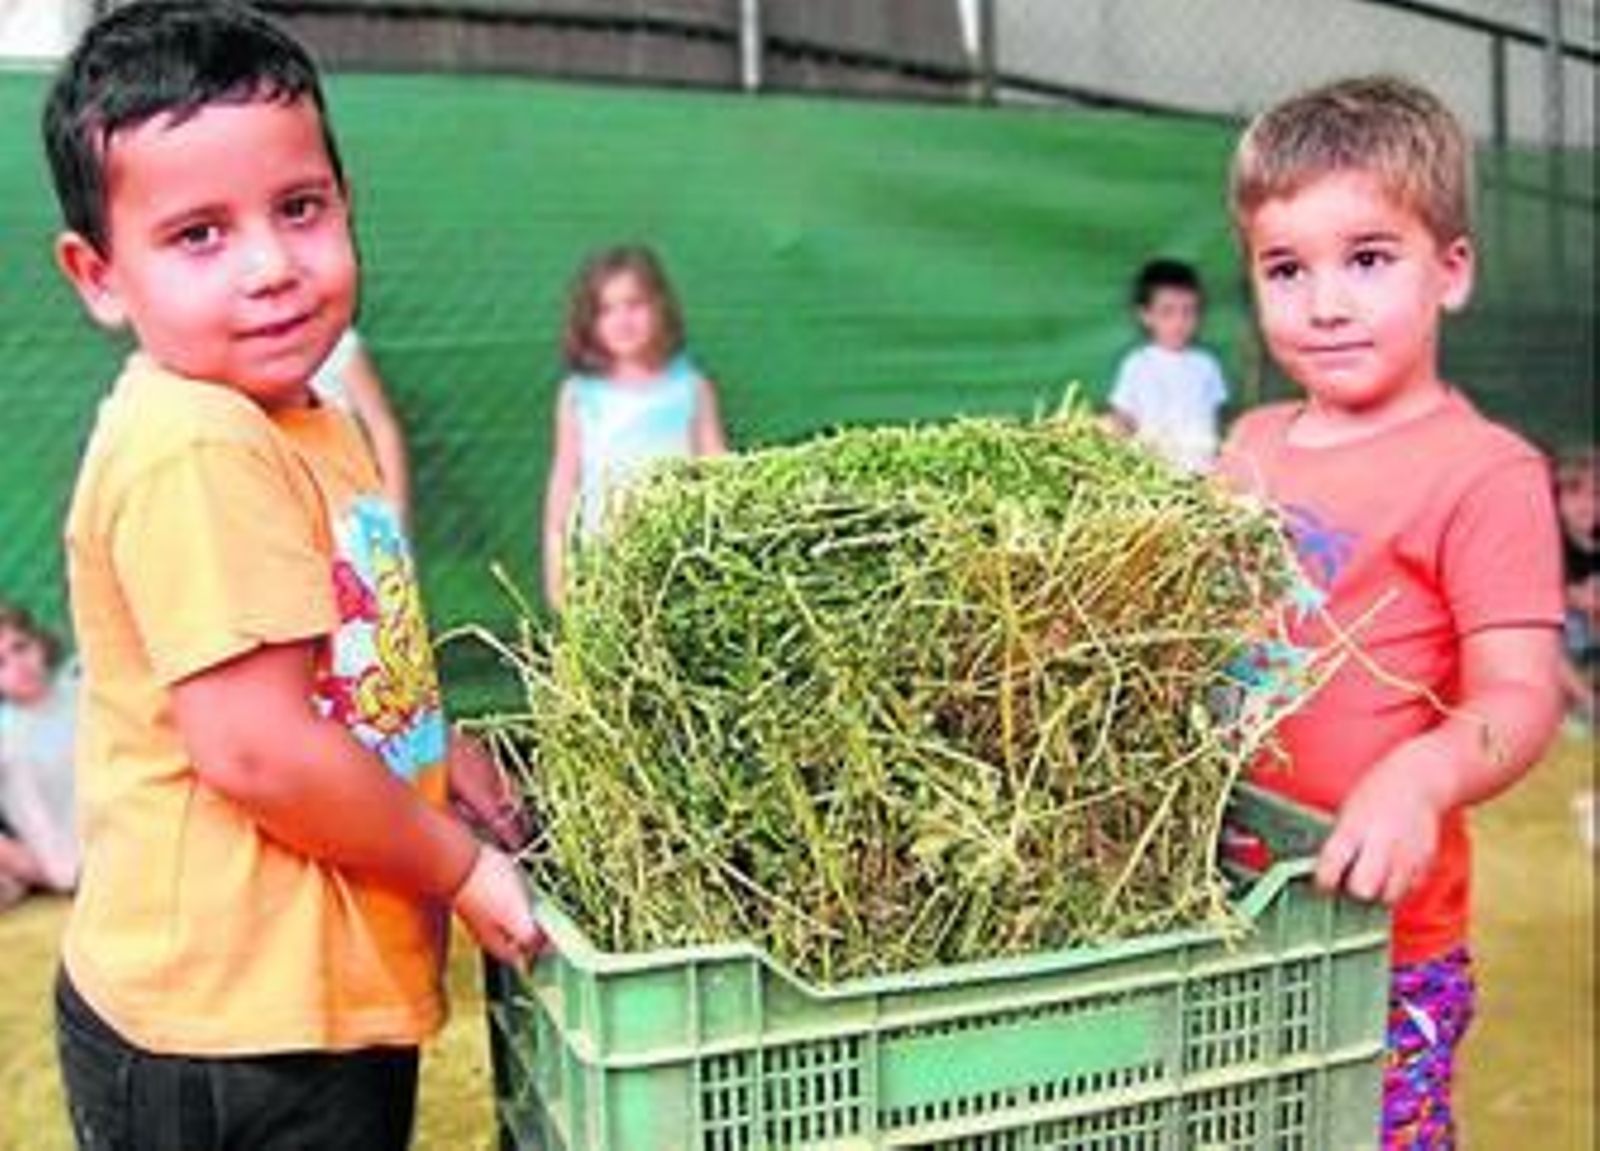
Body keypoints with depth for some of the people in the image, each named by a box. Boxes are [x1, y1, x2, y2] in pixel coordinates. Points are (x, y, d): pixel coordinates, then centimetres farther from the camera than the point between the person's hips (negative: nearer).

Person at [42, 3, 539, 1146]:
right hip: (229, 1039, -9)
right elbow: (254, 746, -27)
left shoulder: (305, 426, 8)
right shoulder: (191, 449, -23)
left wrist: (458, 761, 6)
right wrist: (466, 870, -15)